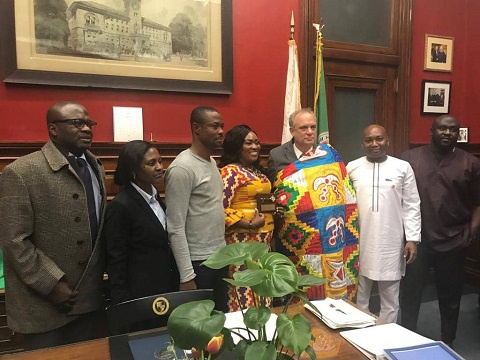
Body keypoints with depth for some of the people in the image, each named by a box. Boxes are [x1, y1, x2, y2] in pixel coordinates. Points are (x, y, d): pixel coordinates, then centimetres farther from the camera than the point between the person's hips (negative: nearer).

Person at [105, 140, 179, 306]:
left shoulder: (155, 197, 6)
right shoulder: (120, 206, -18)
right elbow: (116, 261, -16)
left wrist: (175, 283, 13)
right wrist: (123, 303, -14)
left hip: (166, 287, 7)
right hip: (141, 294, -7)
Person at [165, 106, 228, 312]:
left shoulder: (212, 162, 9)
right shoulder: (182, 168, -18)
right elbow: (175, 228, -19)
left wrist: (222, 250, 13)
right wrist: (186, 276, -19)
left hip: (219, 256, 8)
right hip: (197, 262, -8)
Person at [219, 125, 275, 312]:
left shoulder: (257, 171, 15)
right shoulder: (230, 172, -12)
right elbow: (221, 209, -20)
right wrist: (250, 224, -23)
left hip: (263, 239, 9)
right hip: (242, 240, -9)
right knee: (245, 289, -4)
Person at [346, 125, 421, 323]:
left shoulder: (403, 167, 0)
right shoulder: (352, 168, 2)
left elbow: (411, 206, 2)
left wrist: (412, 239, -3)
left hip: (392, 244, 0)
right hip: (359, 243, 1)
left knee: (390, 299, 13)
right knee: (358, 297, 13)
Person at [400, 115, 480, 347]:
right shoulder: (410, 158, 0)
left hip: (453, 242, 1)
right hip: (417, 240, 0)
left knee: (450, 295, 16)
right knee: (410, 292, 9)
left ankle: (447, 342, 37)